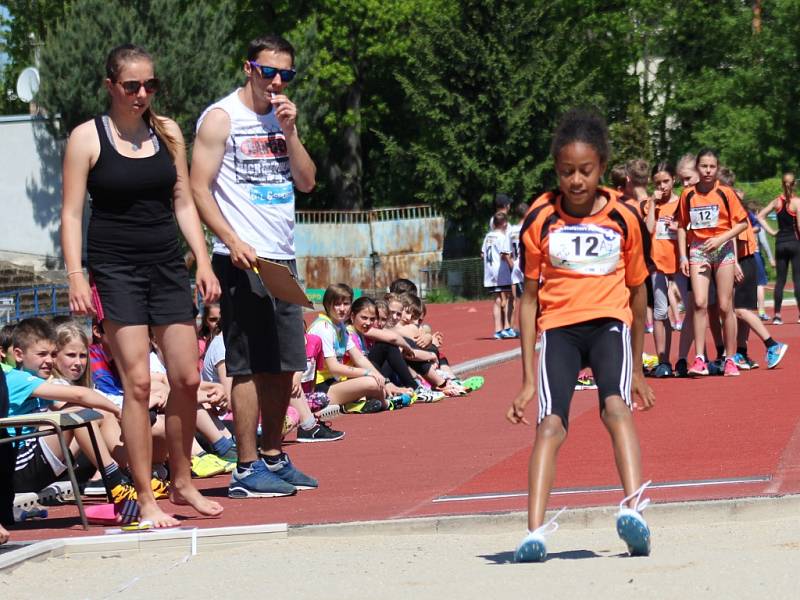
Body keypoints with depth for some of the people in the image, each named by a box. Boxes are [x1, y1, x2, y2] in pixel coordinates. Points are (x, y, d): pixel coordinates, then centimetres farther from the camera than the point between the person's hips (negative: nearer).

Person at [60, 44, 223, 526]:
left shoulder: (168, 132, 8)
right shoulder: (87, 137, -3)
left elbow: (183, 203, 13)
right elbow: (72, 212, -4)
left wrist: (204, 262, 5)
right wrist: (76, 275, -14)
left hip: (167, 265, 4)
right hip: (116, 269, -4)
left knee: (187, 377, 2)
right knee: (138, 381, -9)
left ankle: (182, 482, 19)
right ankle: (145, 499, -5)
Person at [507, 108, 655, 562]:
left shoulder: (625, 217, 1)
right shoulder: (541, 219, 0)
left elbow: (638, 290, 13)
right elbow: (530, 298, 6)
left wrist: (638, 369, 17)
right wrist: (528, 380, 4)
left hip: (610, 321, 0)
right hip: (558, 325, 0)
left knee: (616, 406, -28)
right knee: (550, 423, -20)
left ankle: (633, 510, -40)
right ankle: (536, 533, -29)